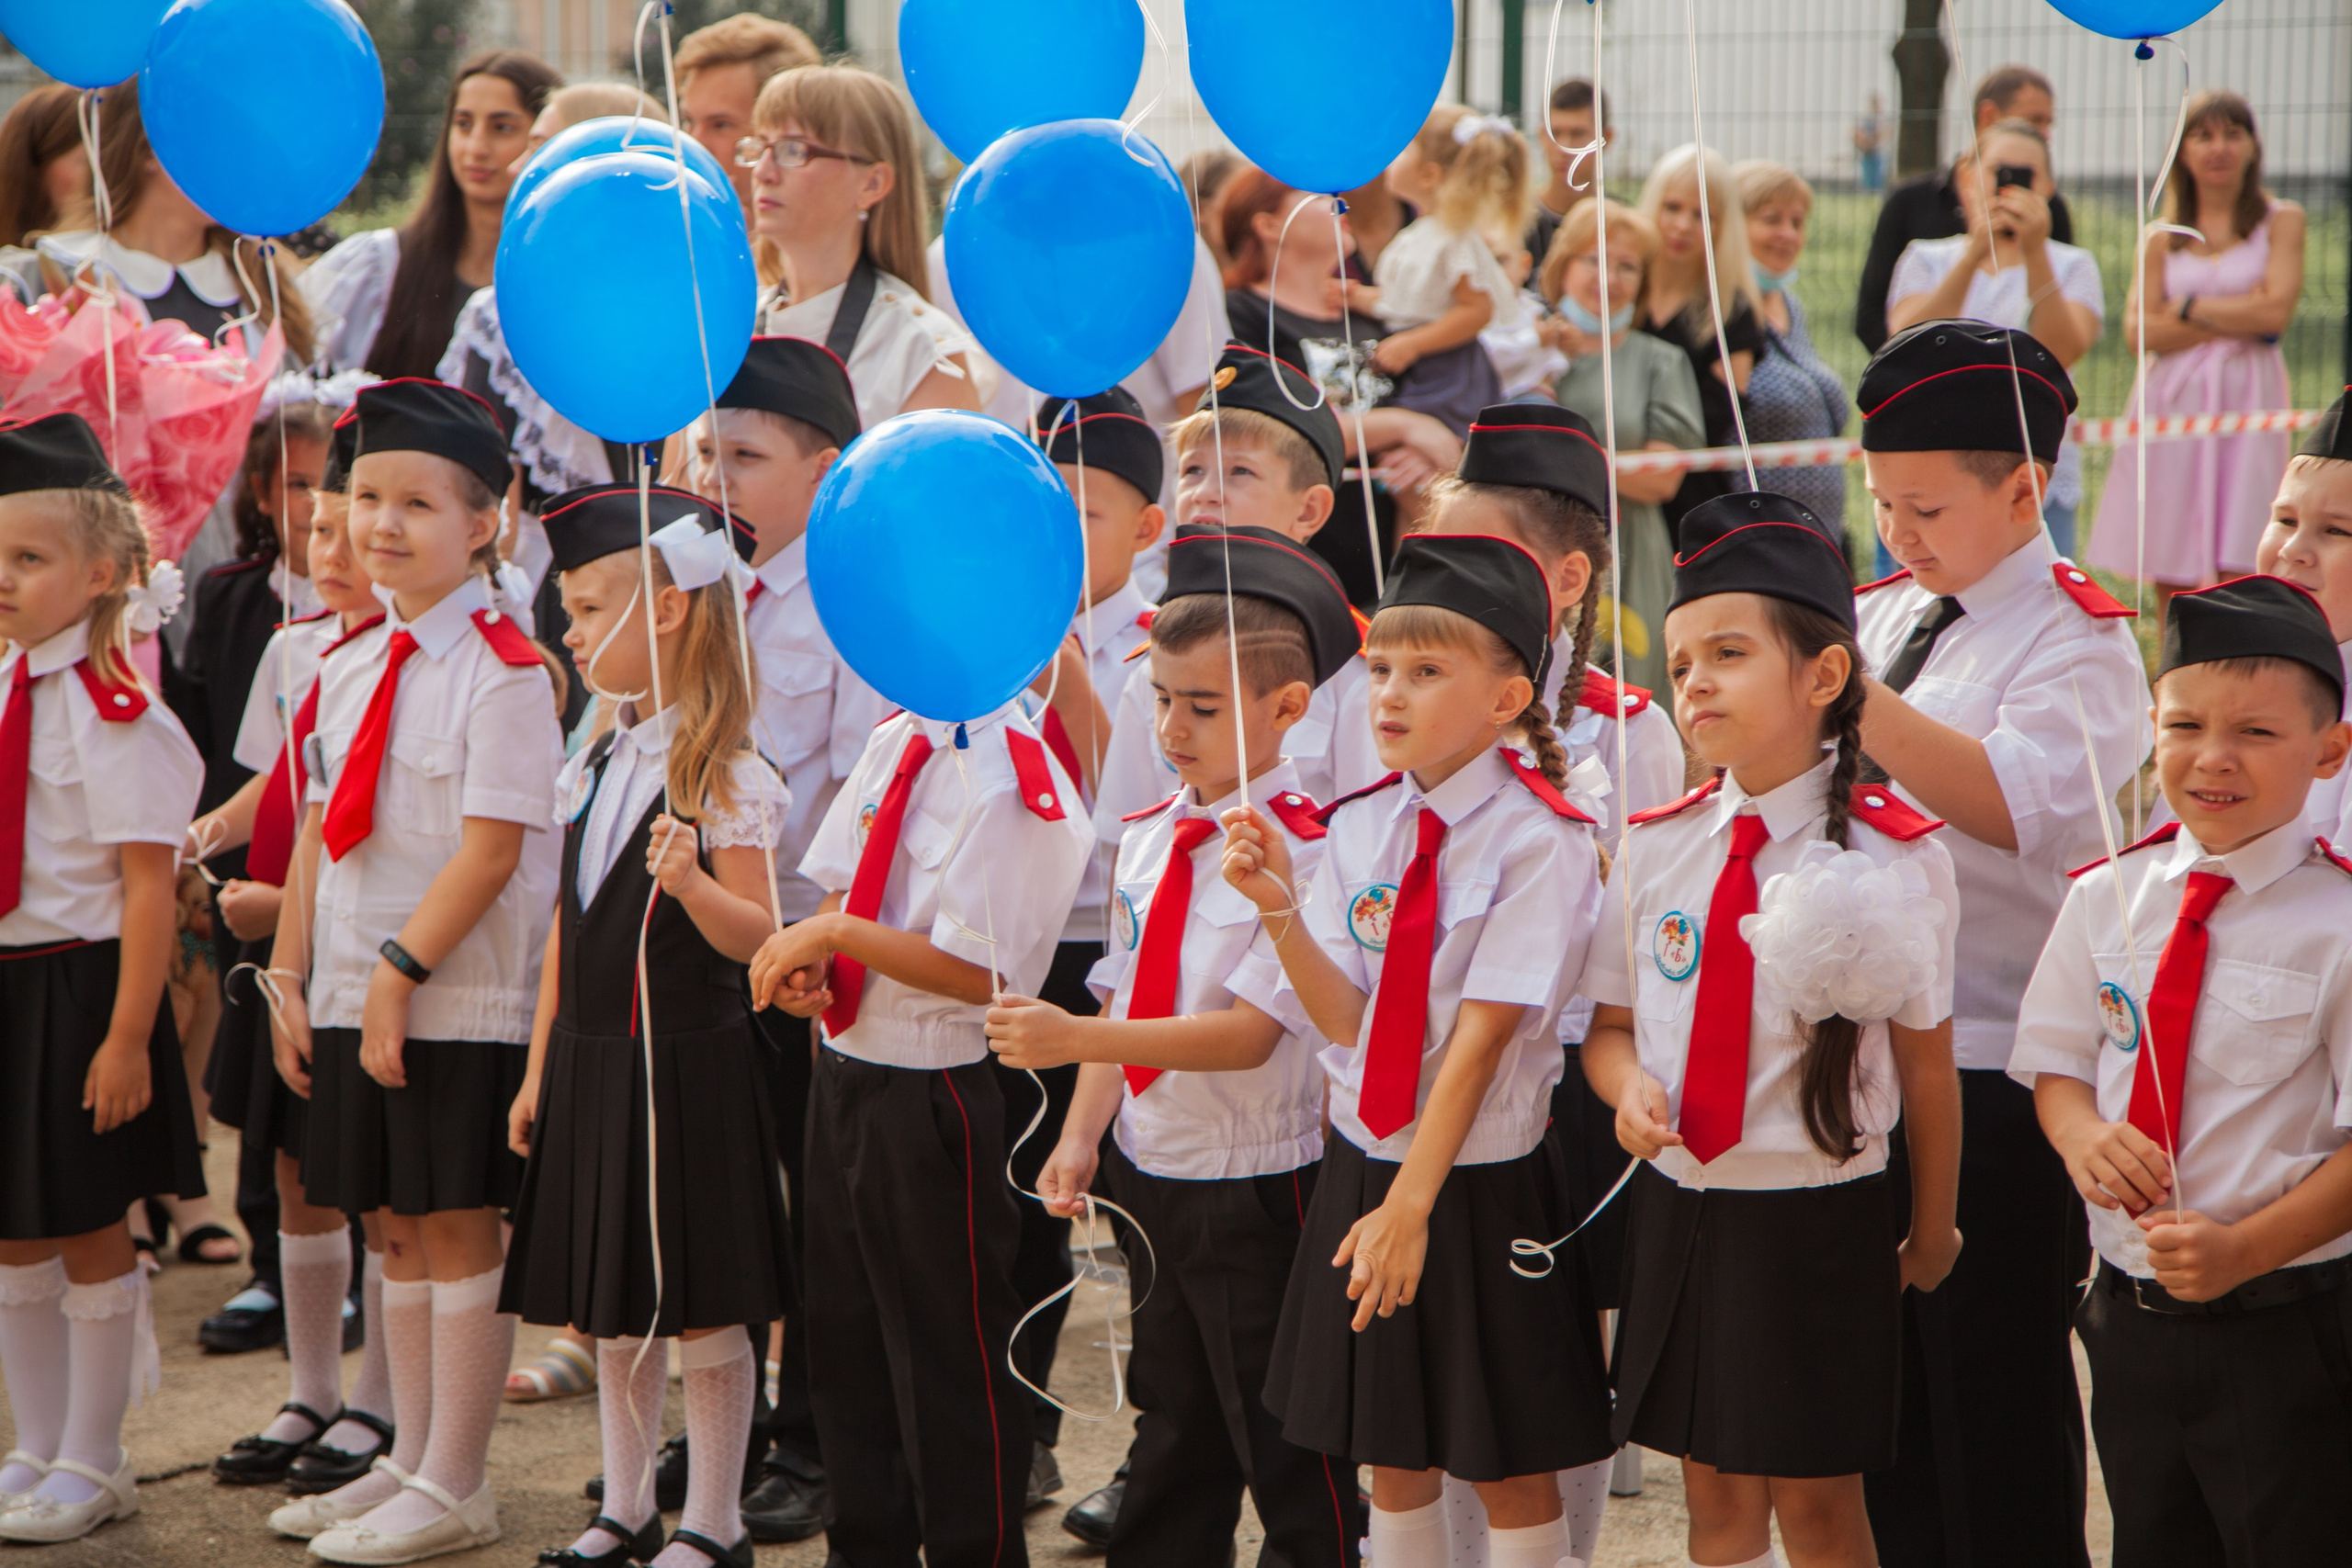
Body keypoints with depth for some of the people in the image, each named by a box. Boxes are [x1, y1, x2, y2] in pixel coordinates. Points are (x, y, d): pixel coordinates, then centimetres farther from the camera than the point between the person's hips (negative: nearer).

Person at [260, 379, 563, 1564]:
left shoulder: (506, 671, -12)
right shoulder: (347, 667, 10)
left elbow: (493, 848, -18)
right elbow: (318, 831, 13)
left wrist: (400, 974, -19)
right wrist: (289, 975, 7)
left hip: (462, 1006, -7)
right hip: (352, 1002, 7)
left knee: (458, 1233, 0)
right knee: (396, 1230, 14)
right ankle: (410, 1464, 24)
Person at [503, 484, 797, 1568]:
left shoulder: (725, 775, -11)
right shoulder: (592, 768, 11)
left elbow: (752, 938, -15)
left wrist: (692, 884, -35)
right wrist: (540, 1071, 16)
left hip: (687, 1064, -7)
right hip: (593, 1062, 7)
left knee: (703, 1307, 1)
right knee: (610, 1307, 13)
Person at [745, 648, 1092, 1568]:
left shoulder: (1008, 777, -20)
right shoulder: (894, 741, 5)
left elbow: (980, 973, -22)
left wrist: (838, 935, -19)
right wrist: (804, 964, -5)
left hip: (933, 1094, -9)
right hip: (845, 1067, 9)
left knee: (951, 1358, 3)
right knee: (846, 1343, 19)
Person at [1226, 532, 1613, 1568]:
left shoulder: (1539, 841, -14)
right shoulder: (1357, 827, 2)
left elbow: (1483, 1034, -18)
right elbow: (1346, 1019, -4)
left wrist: (1412, 1205, -21)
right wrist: (1280, 910, -20)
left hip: (1481, 1179, -5)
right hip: (1363, 1162, 5)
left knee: (1505, 1466, 6)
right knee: (1392, 1456, 15)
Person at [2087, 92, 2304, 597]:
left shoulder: (2279, 220, 7)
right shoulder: (2163, 236, 13)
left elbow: (2275, 309, -7)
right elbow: (2138, 332, 1)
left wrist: (2188, 307, 1)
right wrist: (2235, 319, -5)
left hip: (2245, 402, -3)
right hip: (2172, 402, 3)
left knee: (2232, 570, -12)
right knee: (2168, 577, 1)